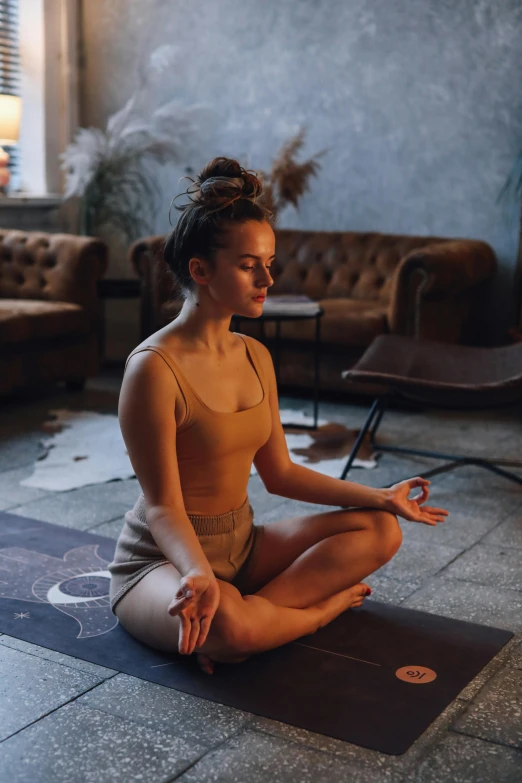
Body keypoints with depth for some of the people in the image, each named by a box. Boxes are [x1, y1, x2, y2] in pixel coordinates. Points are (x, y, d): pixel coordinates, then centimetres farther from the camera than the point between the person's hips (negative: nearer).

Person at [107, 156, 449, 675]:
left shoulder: (256, 356, 4)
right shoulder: (154, 368, -20)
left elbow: (279, 473, 9)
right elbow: (162, 506, -20)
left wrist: (381, 496, 7)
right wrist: (199, 575, -39)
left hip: (241, 546, 7)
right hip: (164, 559, -7)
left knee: (381, 530, -3)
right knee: (228, 624, -39)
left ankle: (256, 612, -12)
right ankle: (327, 605, -7)